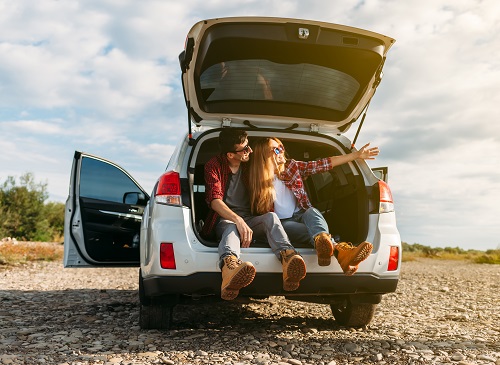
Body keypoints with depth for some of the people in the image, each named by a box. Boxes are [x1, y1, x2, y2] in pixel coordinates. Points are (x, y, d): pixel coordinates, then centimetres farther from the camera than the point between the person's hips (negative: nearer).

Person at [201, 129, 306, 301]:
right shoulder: (214, 165, -3)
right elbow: (214, 200, -17)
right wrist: (238, 220, -33)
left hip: (249, 220, 4)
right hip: (224, 220, -3)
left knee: (271, 217, -29)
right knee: (231, 229, -40)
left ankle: (288, 258, -60)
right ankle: (230, 265, -76)